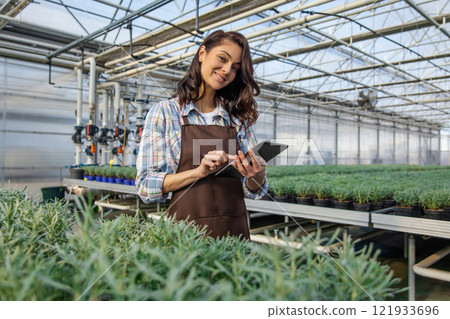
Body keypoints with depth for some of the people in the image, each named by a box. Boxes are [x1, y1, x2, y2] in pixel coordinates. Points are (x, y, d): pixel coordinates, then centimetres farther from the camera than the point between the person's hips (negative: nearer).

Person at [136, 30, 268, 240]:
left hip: (234, 229, 4)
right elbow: (145, 186, -9)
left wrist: (256, 175, -15)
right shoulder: (164, 112, -3)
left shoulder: (239, 118, 7)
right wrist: (199, 172, -21)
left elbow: (254, 191, 7)